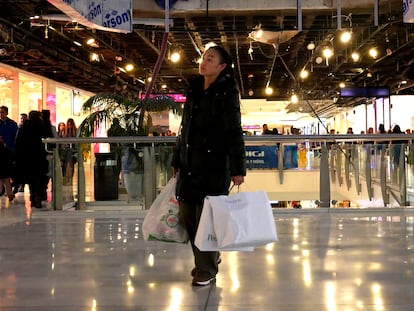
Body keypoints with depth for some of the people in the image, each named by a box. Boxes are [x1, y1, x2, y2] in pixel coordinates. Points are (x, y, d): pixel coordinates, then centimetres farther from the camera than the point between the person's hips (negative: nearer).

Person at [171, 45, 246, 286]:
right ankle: (209, 258, 30)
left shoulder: (227, 93, -5)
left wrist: (238, 169, -15)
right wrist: (177, 161, 21)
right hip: (190, 165, 7)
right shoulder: (194, 91, 14)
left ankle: (207, 271, 10)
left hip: (214, 165, -6)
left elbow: (234, 132, -10)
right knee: (187, 215, 8)